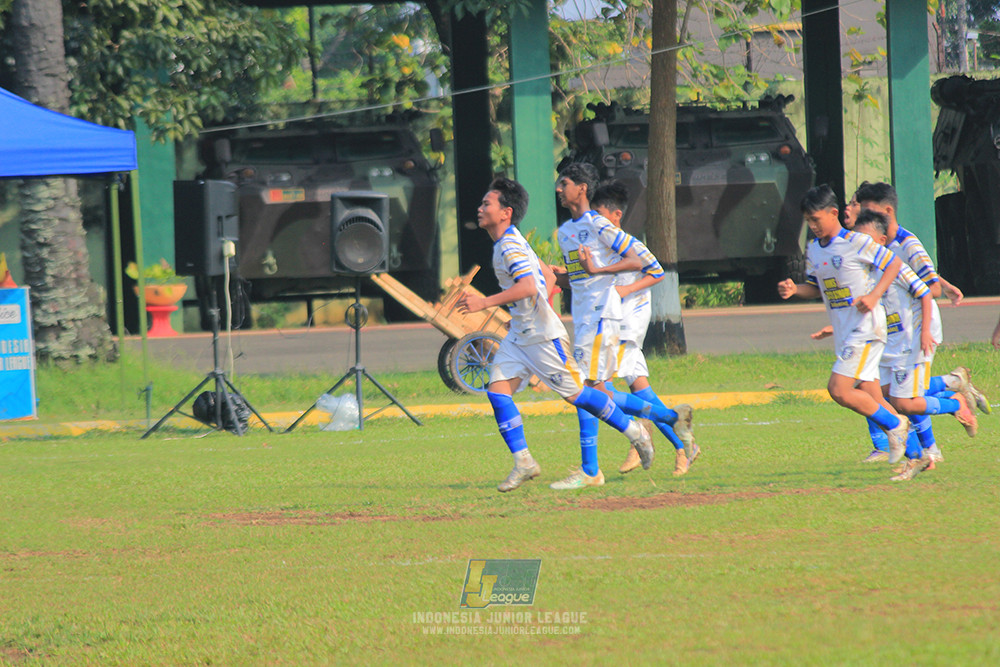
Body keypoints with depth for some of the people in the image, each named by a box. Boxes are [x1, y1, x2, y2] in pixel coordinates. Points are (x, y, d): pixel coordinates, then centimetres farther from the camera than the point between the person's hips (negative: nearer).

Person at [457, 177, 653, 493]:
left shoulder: (511, 246, -20)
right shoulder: (508, 243, 12)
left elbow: (527, 287, -34)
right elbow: (548, 276, 21)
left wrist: (484, 303, -34)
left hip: (542, 335, -10)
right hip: (519, 333, 10)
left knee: (575, 393, 0)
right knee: (497, 390, -2)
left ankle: (635, 433, 16)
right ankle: (523, 463, -1)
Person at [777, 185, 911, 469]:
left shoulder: (857, 243, -11)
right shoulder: (813, 249, 10)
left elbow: (894, 264, -4)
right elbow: (815, 286, 20)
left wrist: (874, 296, -15)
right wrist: (794, 289, -2)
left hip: (866, 327, -8)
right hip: (843, 332, 8)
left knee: (839, 390, -17)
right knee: (870, 398, 8)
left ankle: (895, 425, 0)